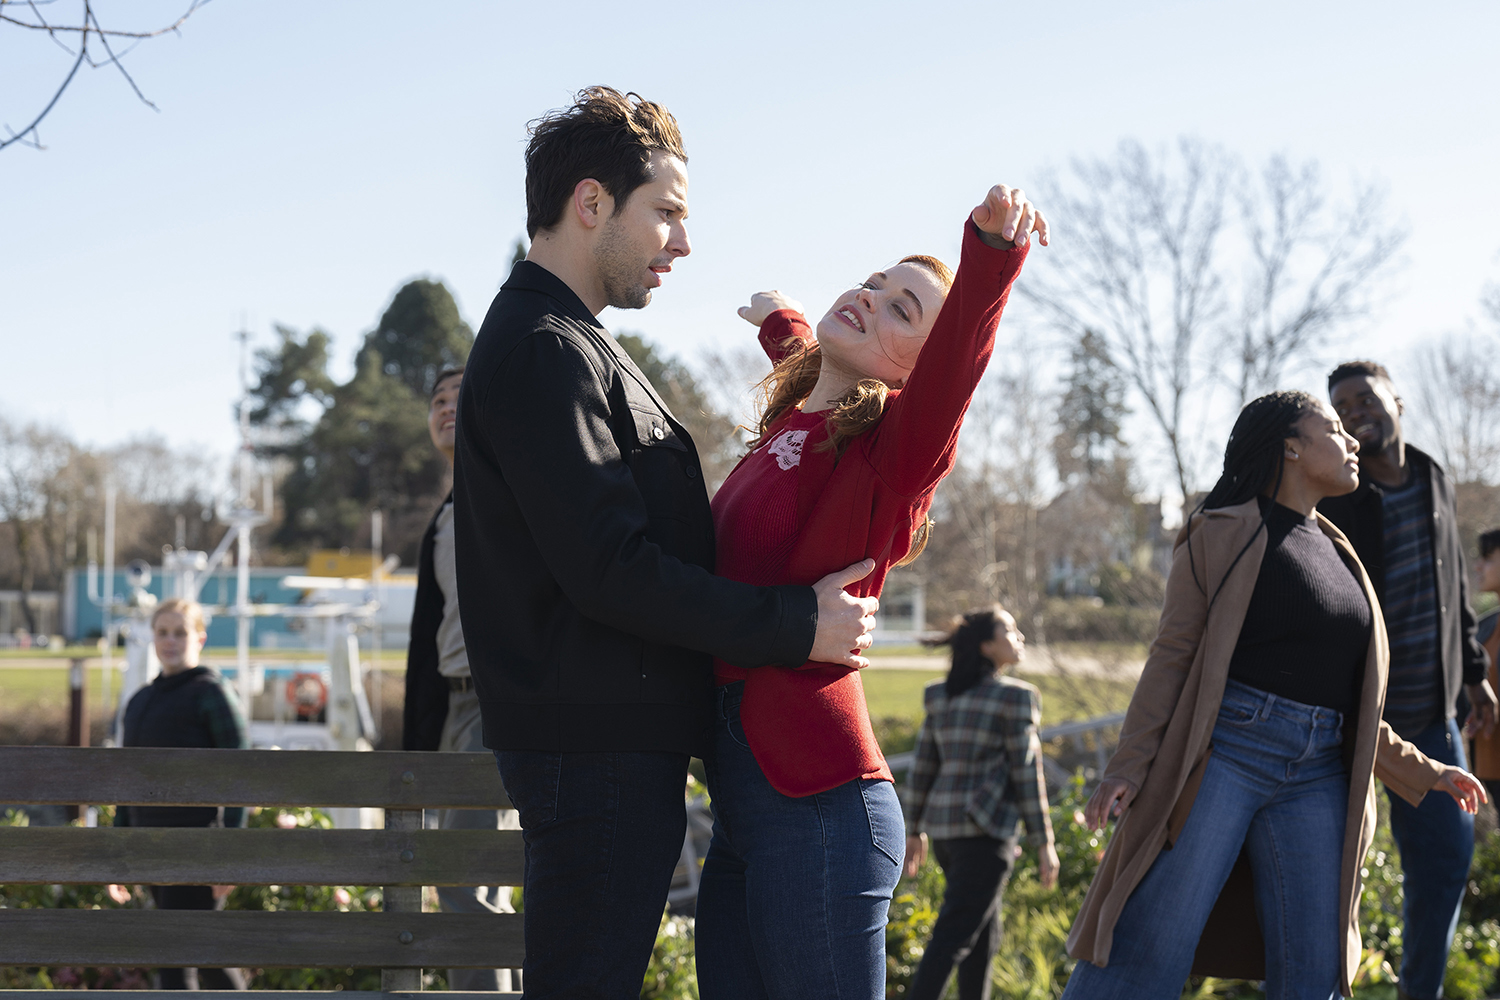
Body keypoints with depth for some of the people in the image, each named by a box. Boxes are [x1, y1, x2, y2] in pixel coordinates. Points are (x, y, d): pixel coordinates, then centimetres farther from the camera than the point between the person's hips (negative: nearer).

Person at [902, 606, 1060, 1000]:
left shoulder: (941, 697, 11)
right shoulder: (1014, 698, -8)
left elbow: (922, 768, 13)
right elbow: (1026, 774, -8)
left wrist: (914, 832, 20)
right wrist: (1044, 842, -3)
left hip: (943, 824, 8)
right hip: (985, 830, -7)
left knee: (984, 936, 18)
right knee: (953, 937, -11)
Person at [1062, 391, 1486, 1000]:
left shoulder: (1338, 555, 24)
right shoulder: (1225, 533, 5)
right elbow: (1172, 654, -3)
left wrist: (1421, 771, 28)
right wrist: (1130, 766, -13)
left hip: (1317, 774, 6)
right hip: (1223, 749, -6)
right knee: (1151, 949, -15)